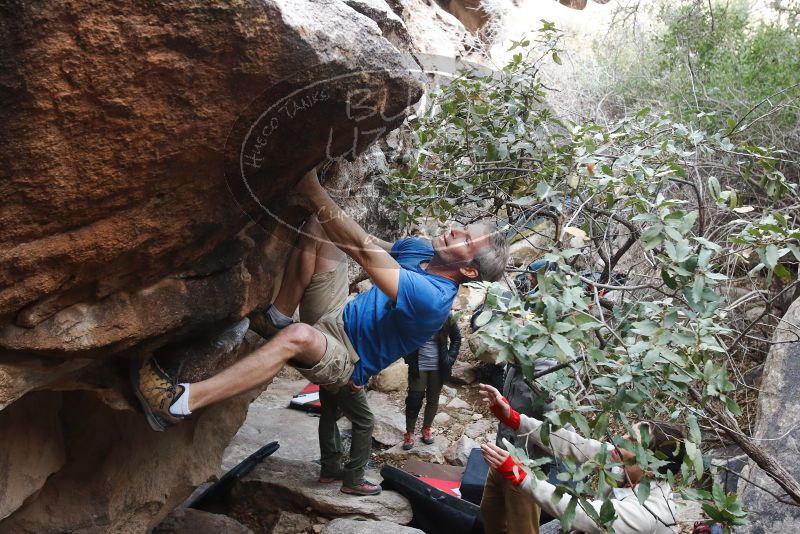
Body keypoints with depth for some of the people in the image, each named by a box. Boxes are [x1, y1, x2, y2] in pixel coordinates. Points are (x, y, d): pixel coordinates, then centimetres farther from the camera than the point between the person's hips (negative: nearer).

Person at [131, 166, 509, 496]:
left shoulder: (434, 299, -29)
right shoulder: (421, 250, -1)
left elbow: (364, 249, -37)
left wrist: (311, 190, -38)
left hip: (347, 359, -8)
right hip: (339, 317, 9)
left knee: (297, 337, -45)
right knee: (319, 224, -5)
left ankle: (178, 403, -45)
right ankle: (279, 316, -10)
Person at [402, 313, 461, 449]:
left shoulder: (446, 316, -9)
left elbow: (456, 337, 6)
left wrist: (450, 358, -3)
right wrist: (409, 359, -5)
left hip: (438, 366, 1)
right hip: (418, 366, -1)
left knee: (433, 400, 12)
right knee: (414, 400, 1)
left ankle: (426, 428, 32)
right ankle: (409, 433, 16)